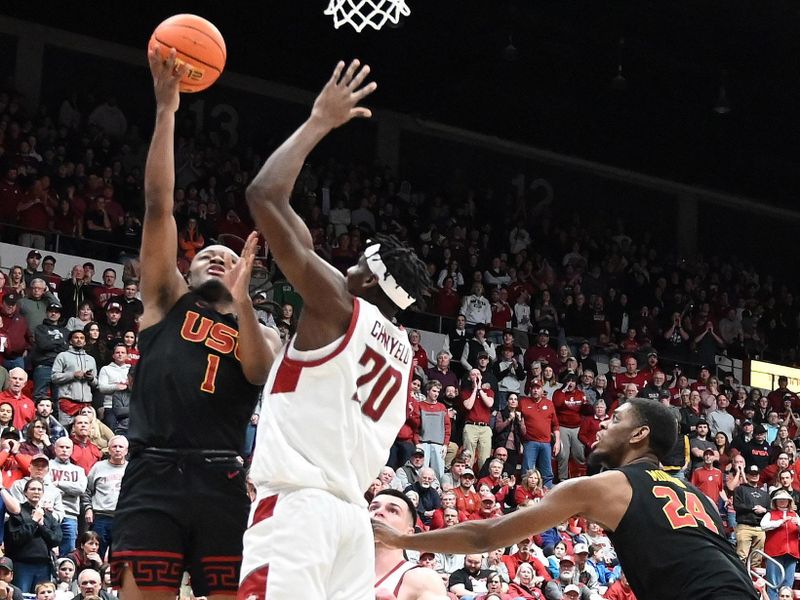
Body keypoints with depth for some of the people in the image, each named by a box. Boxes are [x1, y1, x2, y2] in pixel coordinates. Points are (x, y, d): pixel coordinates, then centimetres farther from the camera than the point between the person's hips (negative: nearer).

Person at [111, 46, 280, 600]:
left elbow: (261, 372, -5)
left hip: (221, 482, 1)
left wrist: (241, 298, -17)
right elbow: (159, 205, 10)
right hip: (154, 475, -1)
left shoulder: (263, 334, 20)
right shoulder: (168, 301, 18)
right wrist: (166, 107, 4)